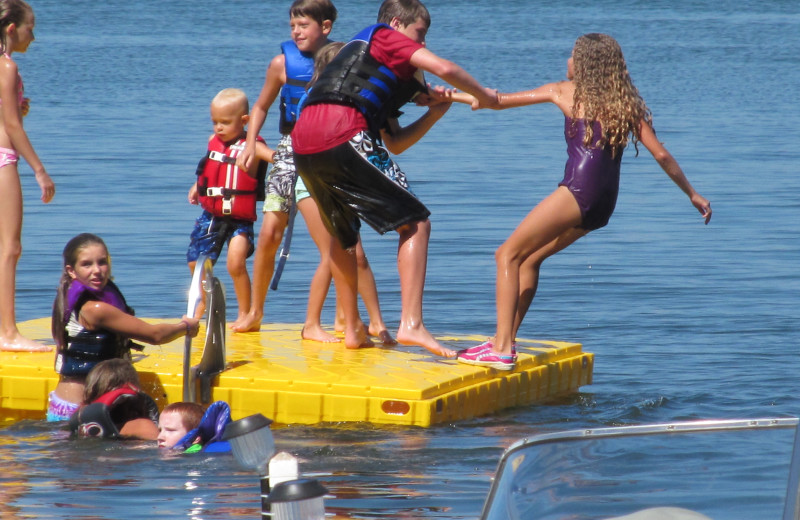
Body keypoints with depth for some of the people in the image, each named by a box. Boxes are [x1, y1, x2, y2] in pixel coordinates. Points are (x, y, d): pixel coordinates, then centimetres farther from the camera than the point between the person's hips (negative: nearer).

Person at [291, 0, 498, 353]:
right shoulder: (386, 36, 15)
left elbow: (395, 143, 32)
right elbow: (444, 69, 0)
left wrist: (435, 113, 26)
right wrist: (485, 96, 15)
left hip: (304, 146, 8)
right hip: (345, 136, -8)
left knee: (341, 234, 29)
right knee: (415, 224, -1)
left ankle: (352, 330, 30)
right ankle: (411, 324, -13)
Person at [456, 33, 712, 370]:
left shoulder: (565, 92, 9)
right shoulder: (626, 104, 18)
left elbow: (498, 101, 15)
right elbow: (662, 156, 13)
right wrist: (693, 195, 21)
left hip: (579, 189, -7)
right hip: (604, 205, 7)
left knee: (509, 254, -3)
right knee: (529, 258, 21)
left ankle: (502, 349, -16)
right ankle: (505, 339, 18)